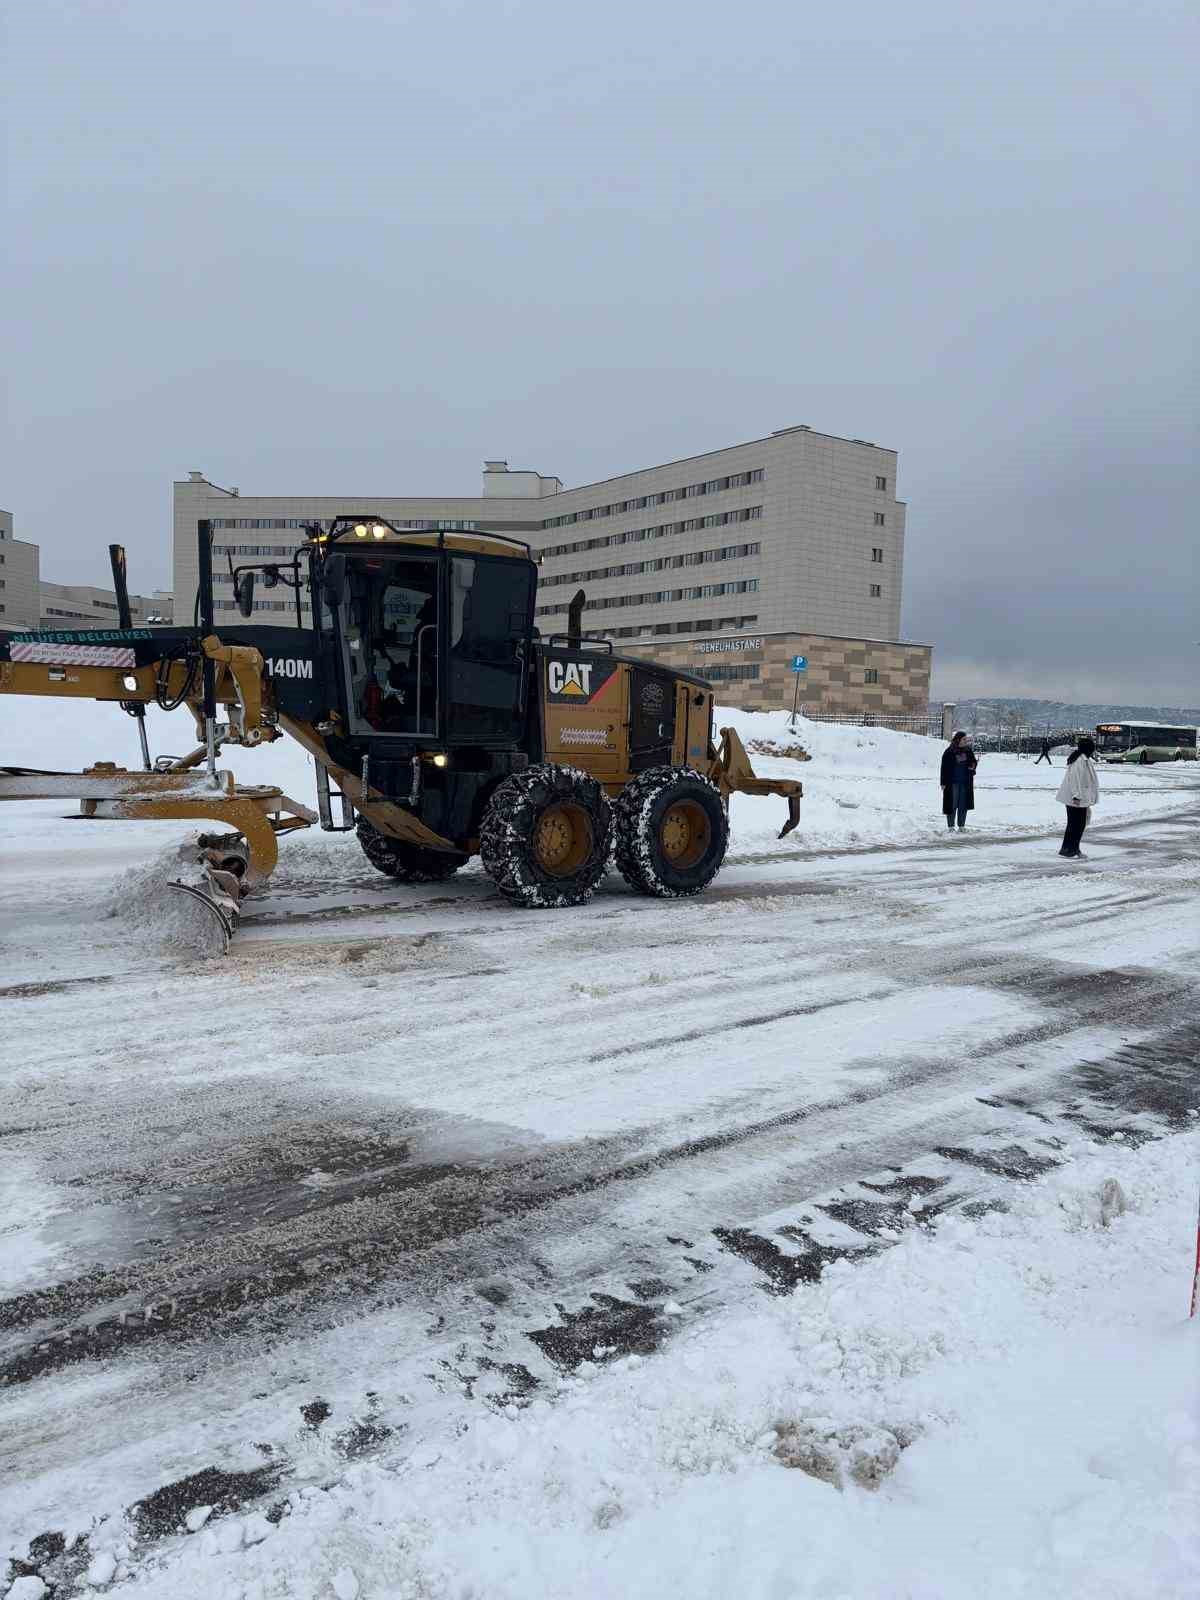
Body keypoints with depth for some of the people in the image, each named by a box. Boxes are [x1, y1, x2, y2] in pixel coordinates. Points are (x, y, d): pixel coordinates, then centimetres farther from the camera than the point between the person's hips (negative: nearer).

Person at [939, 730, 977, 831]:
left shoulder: (968, 750, 6)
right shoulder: (949, 752, -8)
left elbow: (974, 761, 20)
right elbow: (944, 768, -6)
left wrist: (973, 766, -5)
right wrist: (943, 783, -9)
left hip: (965, 782, 4)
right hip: (952, 783, -4)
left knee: (963, 805, 8)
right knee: (952, 804, 0)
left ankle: (961, 826, 17)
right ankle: (951, 826, 9)